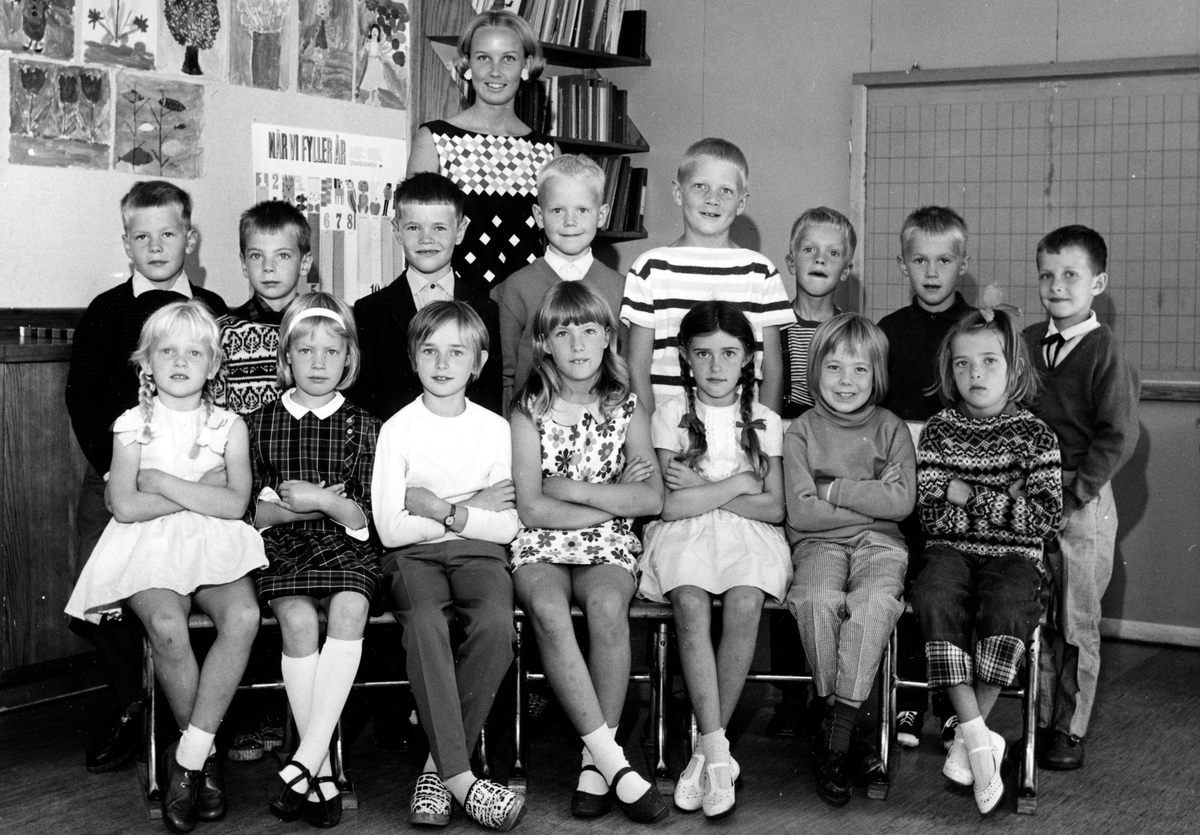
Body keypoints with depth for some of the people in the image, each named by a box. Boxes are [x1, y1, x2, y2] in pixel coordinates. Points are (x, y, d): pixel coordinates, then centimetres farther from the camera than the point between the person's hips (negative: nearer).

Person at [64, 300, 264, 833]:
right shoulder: (133, 424, 8)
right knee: (167, 626, -33)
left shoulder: (228, 426, 10)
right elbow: (125, 505, -5)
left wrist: (162, 481, -6)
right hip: (149, 548, -1)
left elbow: (235, 504, -4)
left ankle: (188, 755, -22)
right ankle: (204, 754, -10)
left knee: (243, 616, -32)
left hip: (215, 546, 1)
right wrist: (202, 490, -5)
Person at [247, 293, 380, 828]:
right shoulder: (261, 424, 11)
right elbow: (252, 513, 8)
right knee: (297, 618, -29)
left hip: (345, 548, 0)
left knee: (349, 610, -32)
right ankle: (321, 772, -26)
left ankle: (307, 758, -33)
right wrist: (299, 507, -8)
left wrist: (323, 501, -14)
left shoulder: (362, 427, 9)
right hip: (281, 547, 0)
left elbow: (364, 518, 3)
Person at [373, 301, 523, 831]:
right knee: (425, 622, -34)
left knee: (496, 624, -31)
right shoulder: (398, 428, 2)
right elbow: (390, 529, -6)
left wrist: (440, 508, -11)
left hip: (477, 552, 2)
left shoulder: (495, 428, 6)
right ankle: (461, 779, -32)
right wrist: (469, 509, -8)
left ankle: (440, 765, -18)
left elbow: (506, 527, 0)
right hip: (414, 555, -1)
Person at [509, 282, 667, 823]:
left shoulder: (626, 409, 9)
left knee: (606, 605, -33)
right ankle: (613, 762, -32)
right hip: (540, 548, -1)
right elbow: (531, 509, -5)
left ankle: (595, 763, -25)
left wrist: (570, 488, -7)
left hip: (610, 550, 1)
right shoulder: (529, 412, 4)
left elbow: (652, 499, -2)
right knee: (547, 608, -34)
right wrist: (613, 497, -6)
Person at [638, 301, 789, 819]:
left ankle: (706, 751, -21)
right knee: (691, 604, -33)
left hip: (748, 534, 1)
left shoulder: (764, 422, 13)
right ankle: (717, 755, -31)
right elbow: (671, 504, -2)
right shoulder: (671, 415, 8)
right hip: (683, 536, -1)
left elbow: (774, 508, 4)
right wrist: (739, 483, -2)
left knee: (744, 606, -31)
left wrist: (701, 489, -4)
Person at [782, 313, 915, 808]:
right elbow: (801, 512, -6)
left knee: (874, 600, -33)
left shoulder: (892, 430, 10)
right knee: (818, 598, -34)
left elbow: (902, 502, -6)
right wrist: (870, 497, -6)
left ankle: (833, 747, -28)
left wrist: (833, 490, -7)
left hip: (878, 543, 0)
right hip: (819, 543, 0)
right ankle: (843, 731, -20)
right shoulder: (802, 432, 6)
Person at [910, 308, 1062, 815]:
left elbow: (1045, 516, -7)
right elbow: (931, 516, 0)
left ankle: (968, 735, -17)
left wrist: (969, 495, -9)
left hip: (1013, 556, -1)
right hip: (950, 550, 1)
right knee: (936, 601, -32)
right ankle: (979, 739, -27)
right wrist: (1004, 500, -8)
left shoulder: (1034, 434, 4)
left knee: (1007, 609, -33)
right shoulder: (938, 431, 8)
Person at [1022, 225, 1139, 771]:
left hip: (1083, 504, -5)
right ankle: (1041, 720, 20)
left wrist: (1075, 493, -14)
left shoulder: (1105, 353, -9)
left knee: (1077, 623, 4)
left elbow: (1119, 437, -11)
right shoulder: (1027, 342, 7)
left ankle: (1070, 730, 14)